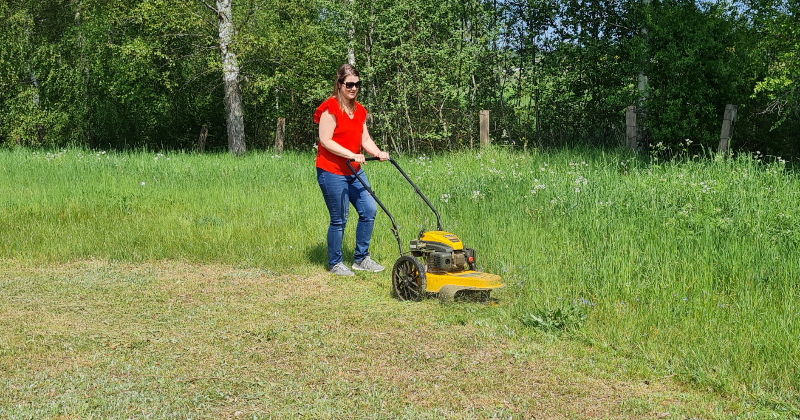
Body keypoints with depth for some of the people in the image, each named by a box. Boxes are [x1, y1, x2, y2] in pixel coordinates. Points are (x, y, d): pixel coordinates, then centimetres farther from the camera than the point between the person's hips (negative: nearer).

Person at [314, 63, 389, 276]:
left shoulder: (359, 111, 12)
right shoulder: (330, 108, -12)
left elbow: (365, 140, 11)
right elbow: (326, 141, -18)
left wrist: (378, 152, -8)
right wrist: (351, 154, -23)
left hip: (354, 171, 8)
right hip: (332, 172, -8)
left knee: (369, 210, 4)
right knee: (339, 219, -2)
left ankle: (361, 258, 18)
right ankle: (335, 263, 15)